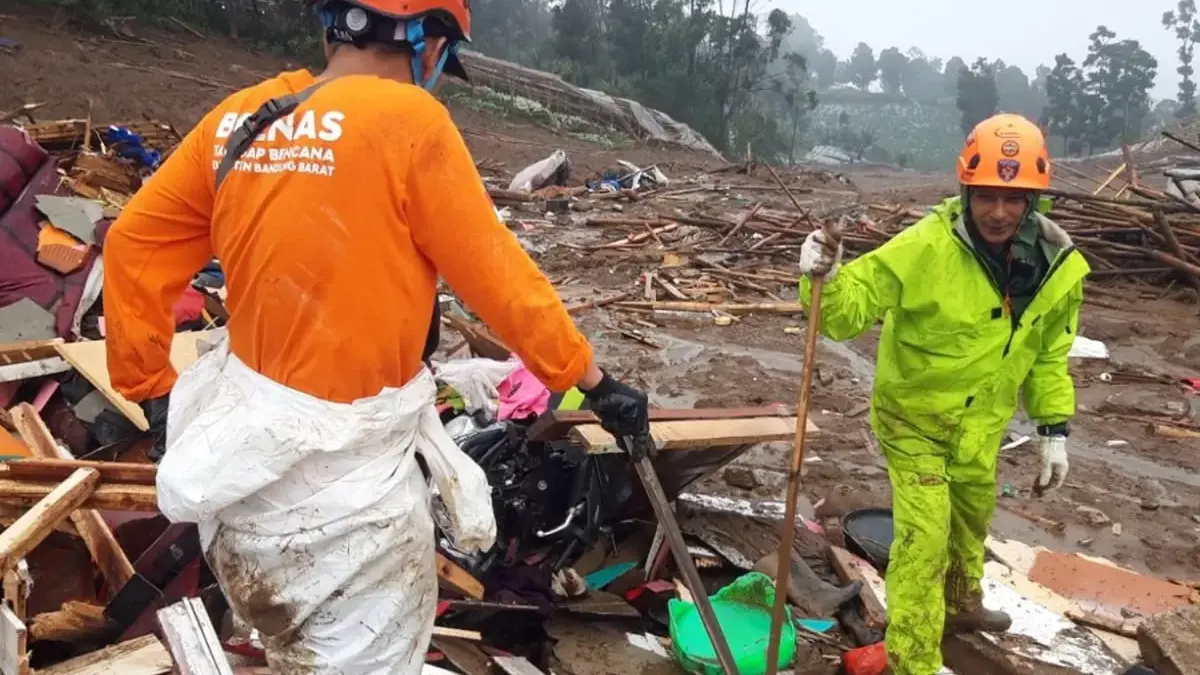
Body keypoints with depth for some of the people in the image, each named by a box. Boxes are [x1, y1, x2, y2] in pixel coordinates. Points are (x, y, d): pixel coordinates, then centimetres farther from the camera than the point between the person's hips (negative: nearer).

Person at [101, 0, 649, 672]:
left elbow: (133, 248, 8)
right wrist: (597, 383, -1)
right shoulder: (408, 120, -16)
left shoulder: (239, 118, 3)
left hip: (247, 451, 7)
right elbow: (501, 278, -13)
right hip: (344, 485, -7)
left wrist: (152, 393, 16)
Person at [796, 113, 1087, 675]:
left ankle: (961, 604, 56)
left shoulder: (1056, 266, -11)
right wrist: (826, 278, -48)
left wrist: (1055, 429, 5)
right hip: (914, 419, -6)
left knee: (972, 519, 27)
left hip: (981, 423, 6)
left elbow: (1048, 354, 4)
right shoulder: (926, 247, -29)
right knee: (924, 538, -8)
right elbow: (851, 308, -27)